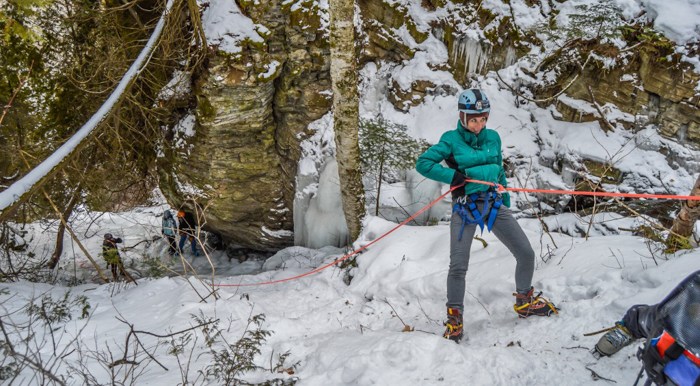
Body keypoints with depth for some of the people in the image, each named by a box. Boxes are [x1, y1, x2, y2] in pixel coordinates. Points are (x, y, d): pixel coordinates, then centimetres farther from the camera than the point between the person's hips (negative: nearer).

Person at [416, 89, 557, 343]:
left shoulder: (493, 138, 11)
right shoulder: (452, 140, -3)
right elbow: (423, 163, -8)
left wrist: (505, 199, 20)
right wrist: (453, 175, -18)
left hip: (494, 204, 5)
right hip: (465, 207, -4)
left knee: (526, 254, 4)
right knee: (458, 266, -10)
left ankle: (524, 302, 29)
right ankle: (454, 319, 10)